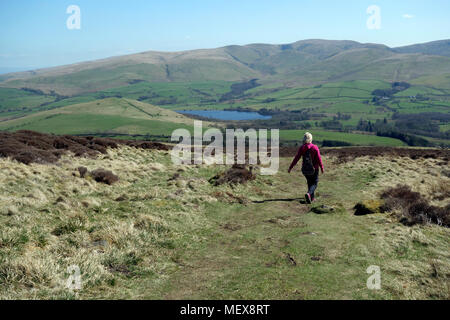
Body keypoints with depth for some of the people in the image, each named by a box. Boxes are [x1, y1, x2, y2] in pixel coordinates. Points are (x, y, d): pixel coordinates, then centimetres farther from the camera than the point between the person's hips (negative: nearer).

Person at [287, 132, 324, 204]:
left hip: (305, 169, 3)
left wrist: (290, 168, -4)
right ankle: (308, 194, -20)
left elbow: (296, 158, -9)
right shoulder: (315, 148, -12)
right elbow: (319, 159, -11)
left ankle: (311, 198, 26)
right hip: (314, 169, -3)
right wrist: (322, 168, 2)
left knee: (309, 182, 23)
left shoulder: (301, 148, -7)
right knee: (314, 184, 7)